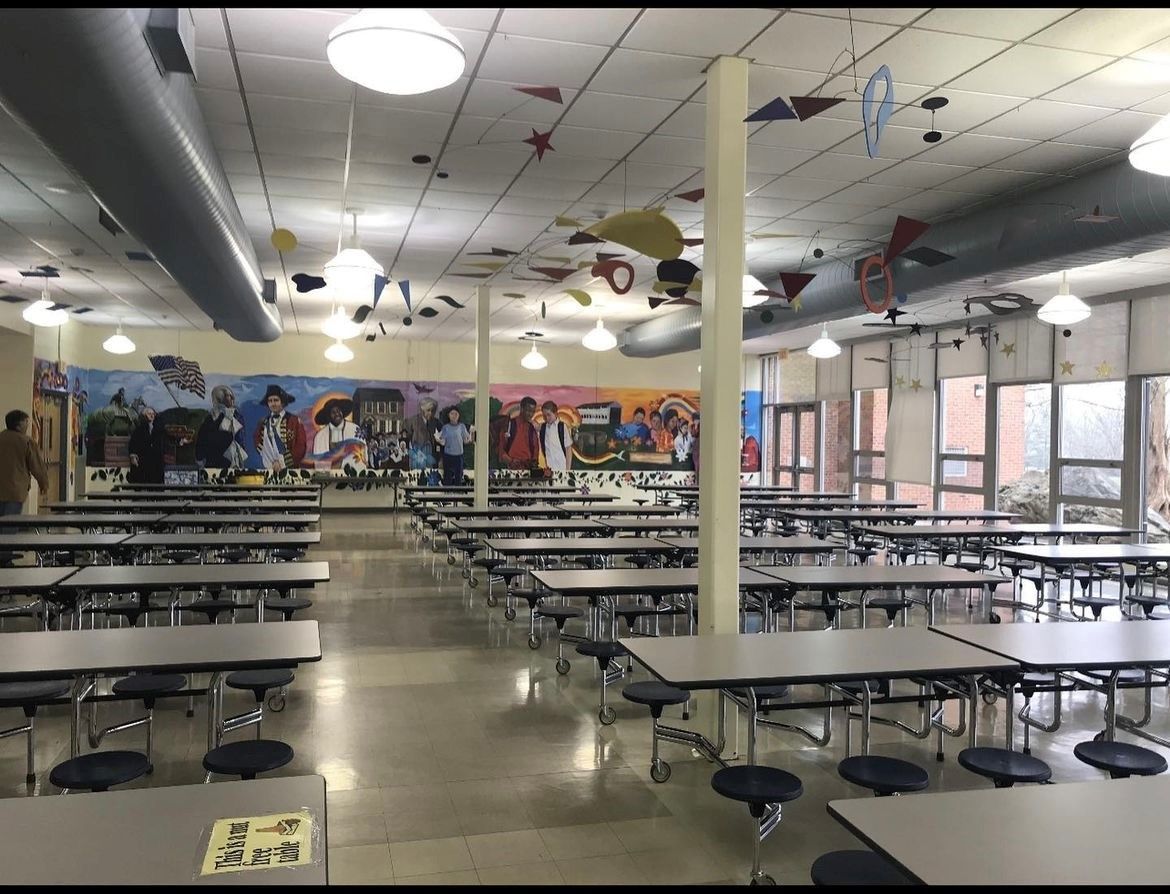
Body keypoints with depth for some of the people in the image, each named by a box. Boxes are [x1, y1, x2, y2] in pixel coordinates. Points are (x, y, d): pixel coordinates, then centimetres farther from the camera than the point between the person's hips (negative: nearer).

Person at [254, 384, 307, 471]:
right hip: (268, 468, 3)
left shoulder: (295, 421, -1)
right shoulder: (263, 423, 11)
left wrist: (281, 462, -10)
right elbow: (257, 442, 14)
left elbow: (300, 447, -4)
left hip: (289, 469, -3)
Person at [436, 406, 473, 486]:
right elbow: (443, 442, -2)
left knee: (458, 477, 5)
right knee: (447, 477, 4)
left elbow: (466, 441, 1)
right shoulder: (445, 427, 1)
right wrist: (438, 439, -22)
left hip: (459, 455, 1)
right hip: (448, 455, -1)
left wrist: (471, 435, -18)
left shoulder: (462, 426, 2)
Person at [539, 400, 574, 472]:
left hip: (562, 468, -2)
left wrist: (568, 469, -4)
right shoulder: (542, 427, 7)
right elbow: (543, 448, 8)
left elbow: (568, 449, -1)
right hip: (548, 468, 2)